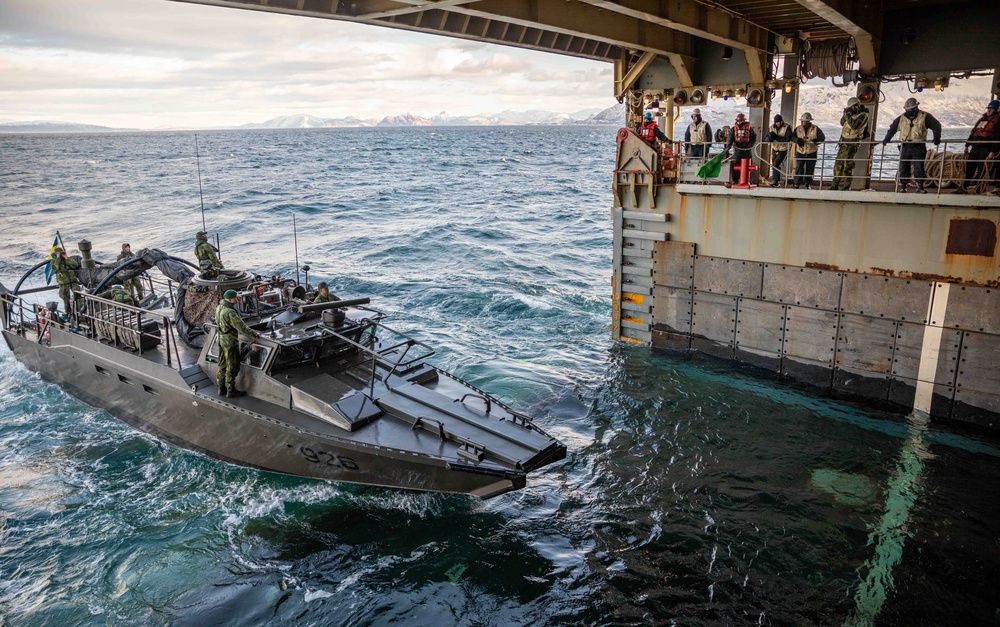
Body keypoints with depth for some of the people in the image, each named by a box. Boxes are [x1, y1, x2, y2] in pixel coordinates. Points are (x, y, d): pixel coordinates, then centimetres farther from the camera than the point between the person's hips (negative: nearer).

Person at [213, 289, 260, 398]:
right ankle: (231, 390, 11)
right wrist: (254, 334, -13)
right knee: (232, 367, 3)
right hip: (230, 343, -9)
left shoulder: (219, 308, 4)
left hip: (221, 340, 9)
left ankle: (221, 388, 27)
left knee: (223, 365, 18)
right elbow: (242, 327, -24)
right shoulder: (230, 313, -25)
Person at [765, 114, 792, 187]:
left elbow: (788, 139, -23)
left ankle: (775, 181, -11)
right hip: (774, 149, 6)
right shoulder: (772, 127, 2)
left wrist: (776, 137, -25)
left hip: (783, 150, -6)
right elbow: (767, 138, -2)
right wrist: (770, 137, -26)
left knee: (776, 164, -18)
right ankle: (776, 181, 22)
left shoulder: (787, 127, -12)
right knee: (773, 165, 10)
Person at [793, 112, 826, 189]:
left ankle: (808, 184, 21)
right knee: (799, 168, -8)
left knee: (810, 169, 7)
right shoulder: (798, 129, 3)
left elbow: (822, 137, -2)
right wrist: (797, 140, -22)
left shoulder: (815, 129, -2)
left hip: (811, 153, 0)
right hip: (800, 152, 0)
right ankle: (796, 183, -1)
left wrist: (816, 140, -24)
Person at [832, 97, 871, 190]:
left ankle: (845, 187, -8)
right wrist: (845, 114, 3)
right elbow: (842, 123, 20)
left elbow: (854, 125, -25)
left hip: (852, 144, -9)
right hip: (844, 142, 9)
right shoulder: (853, 114, 15)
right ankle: (835, 185, 16)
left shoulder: (863, 116, -11)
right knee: (838, 165, 10)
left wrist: (848, 115, -18)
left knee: (847, 166, -10)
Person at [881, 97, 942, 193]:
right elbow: (892, 128, 23)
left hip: (918, 147, -3)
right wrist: (887, 139, 20)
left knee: (918, 167, -7)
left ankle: (920, 187, -2)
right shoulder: (902, 118, 10)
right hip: (905, 147, 3)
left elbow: (936, 125, 0)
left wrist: (936, 138, -11)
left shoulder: (924, 117, 0)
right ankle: (902, 187, 9)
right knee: (903, 167, 2)